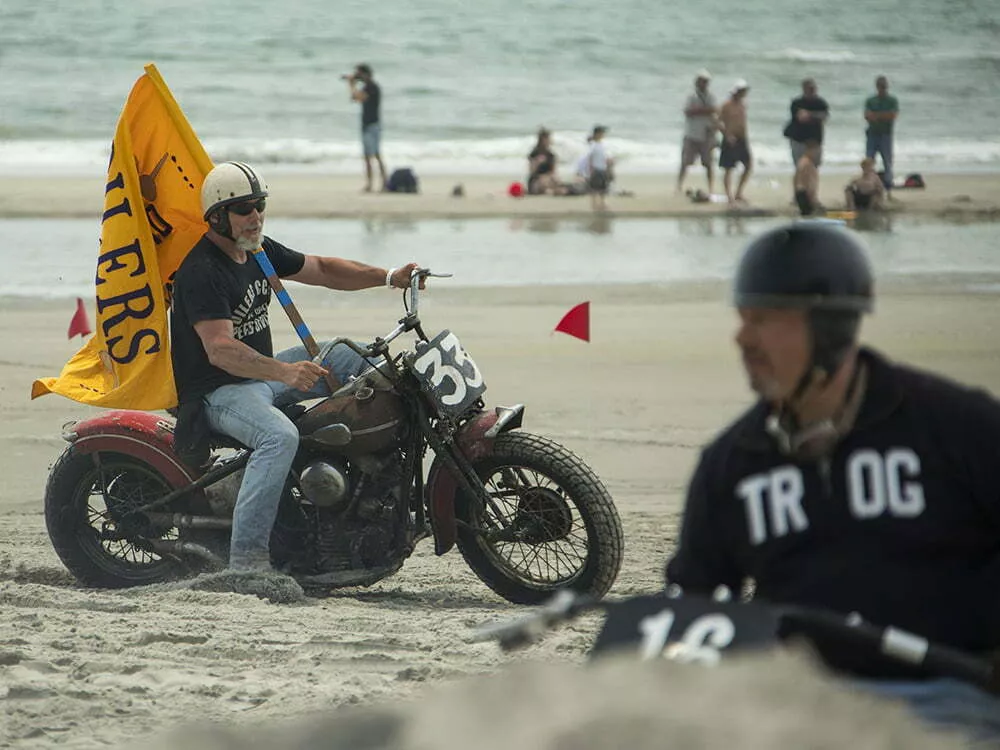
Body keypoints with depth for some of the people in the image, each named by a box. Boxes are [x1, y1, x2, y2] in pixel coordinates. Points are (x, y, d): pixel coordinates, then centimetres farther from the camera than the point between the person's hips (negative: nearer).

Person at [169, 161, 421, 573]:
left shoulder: (258, 250, 8)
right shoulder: (201, 271, -22)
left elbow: (321, 269, 18)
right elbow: (219, 349, -33)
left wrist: (389, 276, 4)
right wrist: (284, 372, -46)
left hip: (262, 372, 10)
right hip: (219, 391, -10)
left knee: (354, 355, 8)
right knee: (280, 437, -37)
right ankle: (246, 558, -38)